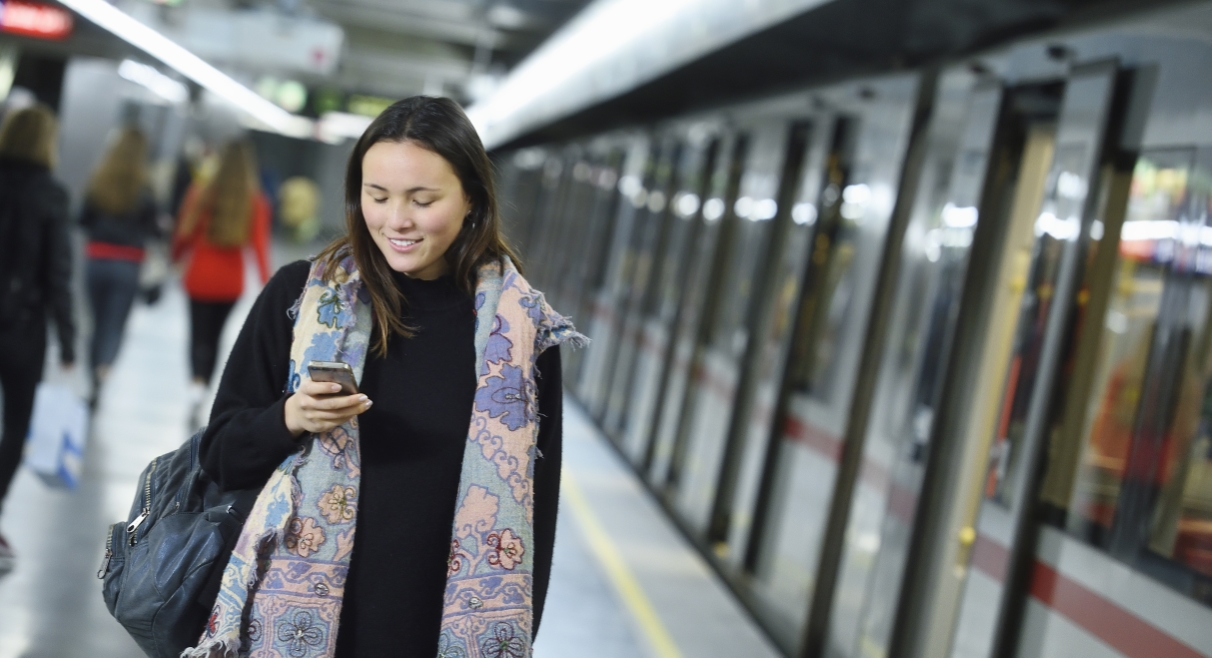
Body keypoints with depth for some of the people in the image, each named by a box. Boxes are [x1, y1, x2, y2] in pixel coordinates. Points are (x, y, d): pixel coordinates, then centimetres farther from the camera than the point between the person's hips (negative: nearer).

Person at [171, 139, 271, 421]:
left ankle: (198, 383, -17)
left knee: (199, 335, 6)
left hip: (200, 278, -1)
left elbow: (184, 234, -2)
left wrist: (176, 258, 17)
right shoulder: (255, 202, -8)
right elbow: (260, 246, -13)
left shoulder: (201, 193, -7)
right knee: (213, 335, 17)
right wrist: (267, 286, -12)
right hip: (231, 282, 1)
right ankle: (202, 386, 18)